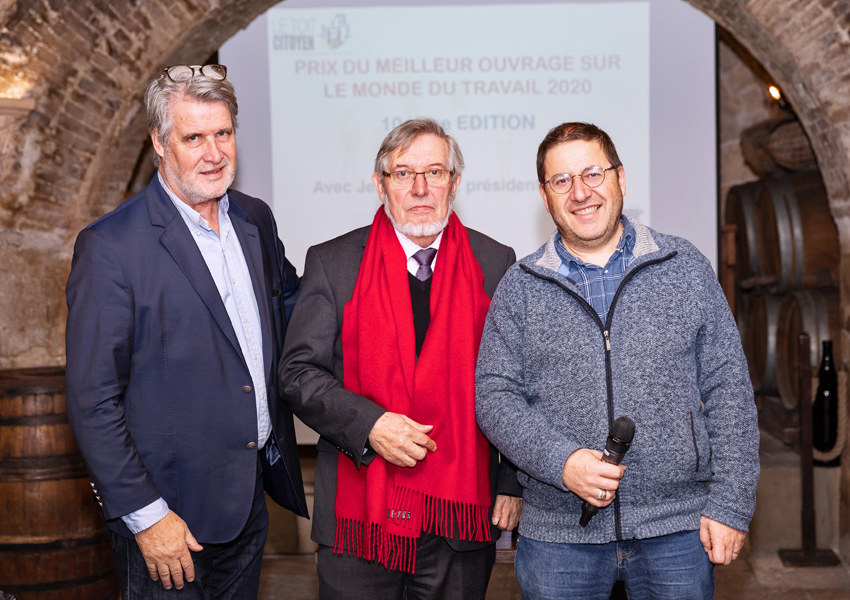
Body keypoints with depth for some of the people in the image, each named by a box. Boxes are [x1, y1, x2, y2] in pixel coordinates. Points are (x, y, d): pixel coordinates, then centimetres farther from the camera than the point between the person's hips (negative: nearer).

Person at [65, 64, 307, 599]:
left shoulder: (256, 220, 5)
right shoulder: (110, 247, -16)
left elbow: (289, 304, 22)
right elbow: (93, 400, -15)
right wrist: (145, 516, -16)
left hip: (251, 500, 6)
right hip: (171, 514, -6)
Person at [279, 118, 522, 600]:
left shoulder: (494, 264, 3)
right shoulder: (332, 262, 1)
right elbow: (299, 372, -1)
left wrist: (514, 482, 3)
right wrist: (368, 424, -16)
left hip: (463, 512, 1)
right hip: (359, 511, 0)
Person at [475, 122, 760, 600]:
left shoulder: (687, 268, 3)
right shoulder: (520, 287, 3)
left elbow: (728, 390, 2)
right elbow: (494, 395, 0)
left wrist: (731, 505, -4)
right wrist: (560, 460, -16)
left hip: (678, 529, 0)